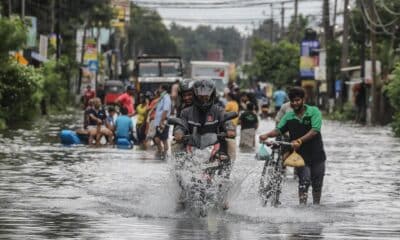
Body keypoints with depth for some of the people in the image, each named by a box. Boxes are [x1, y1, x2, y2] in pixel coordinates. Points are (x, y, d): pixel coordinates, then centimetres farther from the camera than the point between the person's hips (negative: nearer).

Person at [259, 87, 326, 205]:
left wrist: (299, 141, -31)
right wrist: (267, 135, -25)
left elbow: (315, 131, -18)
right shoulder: (289, 116, 5)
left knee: (317, 184, 8)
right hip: (300, 155, 1)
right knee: (304, 181, -17)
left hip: (316, 154, -1)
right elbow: (279, 130, -3)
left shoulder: (314, 111, -6)